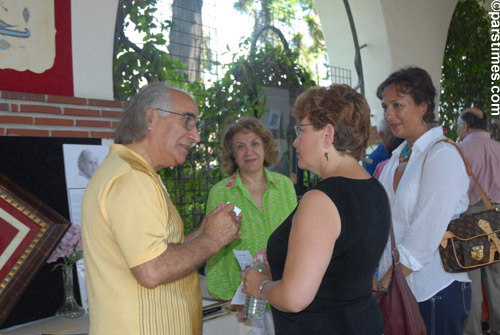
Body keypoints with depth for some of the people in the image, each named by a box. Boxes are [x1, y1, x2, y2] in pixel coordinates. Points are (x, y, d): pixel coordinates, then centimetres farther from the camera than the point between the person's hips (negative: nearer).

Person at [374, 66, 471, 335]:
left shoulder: (443, 156, -15)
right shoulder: (397, 158, 8)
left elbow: (423, 241, -21)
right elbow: (385, 224, 8)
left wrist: (383, 284, -15)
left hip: (435, 292, -6)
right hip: (395, 287, 6)